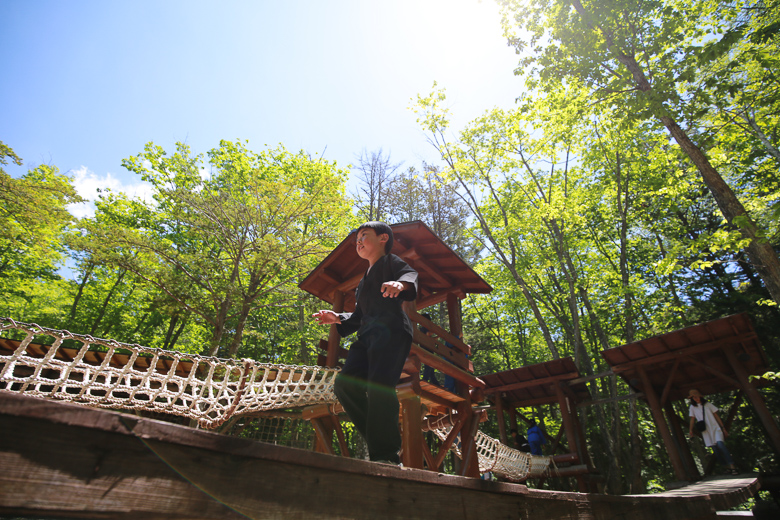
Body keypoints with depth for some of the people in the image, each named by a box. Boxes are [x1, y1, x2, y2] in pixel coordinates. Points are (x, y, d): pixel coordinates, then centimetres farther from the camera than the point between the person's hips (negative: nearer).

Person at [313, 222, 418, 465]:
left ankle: (387, 455, -16)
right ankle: (378, 443, -1)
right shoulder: (365, 279, 35)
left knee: (379, 385, -23)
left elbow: (411, 274, -11)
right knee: (344, 384, -9)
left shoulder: (391, 262, 12)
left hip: (391, 330, -8)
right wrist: (337, 319, 23)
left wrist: (401, 283, -34)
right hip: (367, 335, 8)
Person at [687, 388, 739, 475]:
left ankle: (732, 466, -18)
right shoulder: (692, 407, 6)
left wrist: (723, 428, 5)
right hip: (706, 432, 1)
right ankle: (727, 467, 11)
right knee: (716, 450, -2)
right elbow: (693, 419, 6)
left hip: (715, 428, -1)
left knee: (720, 444, -22)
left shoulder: (708, 404, 6)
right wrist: (691, 430, -6)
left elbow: (717, 416, 9)